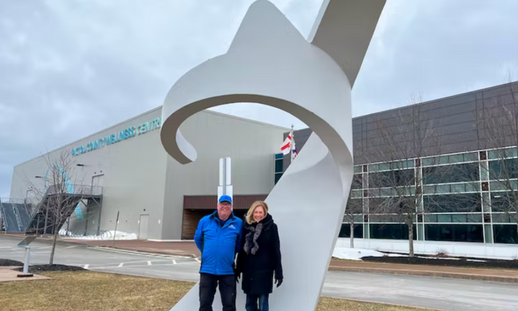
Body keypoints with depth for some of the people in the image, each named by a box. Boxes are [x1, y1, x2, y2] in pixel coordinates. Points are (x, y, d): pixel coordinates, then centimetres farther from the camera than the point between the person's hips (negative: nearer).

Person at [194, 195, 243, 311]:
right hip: (207, 269, 1)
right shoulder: (205, 221, -1)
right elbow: (198, 239, 13)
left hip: (228, 270, -1)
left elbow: (240, 244, 9)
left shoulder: (238, 223, -4)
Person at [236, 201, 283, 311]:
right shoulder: (246, 226, 5)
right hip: (248, 270, 4)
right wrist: (238, 269, 10)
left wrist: (278, 272, -8)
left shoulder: (271, 227, -4)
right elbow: (241, 250, 10)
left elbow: (276, 251, -5)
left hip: (264, 271, -4)